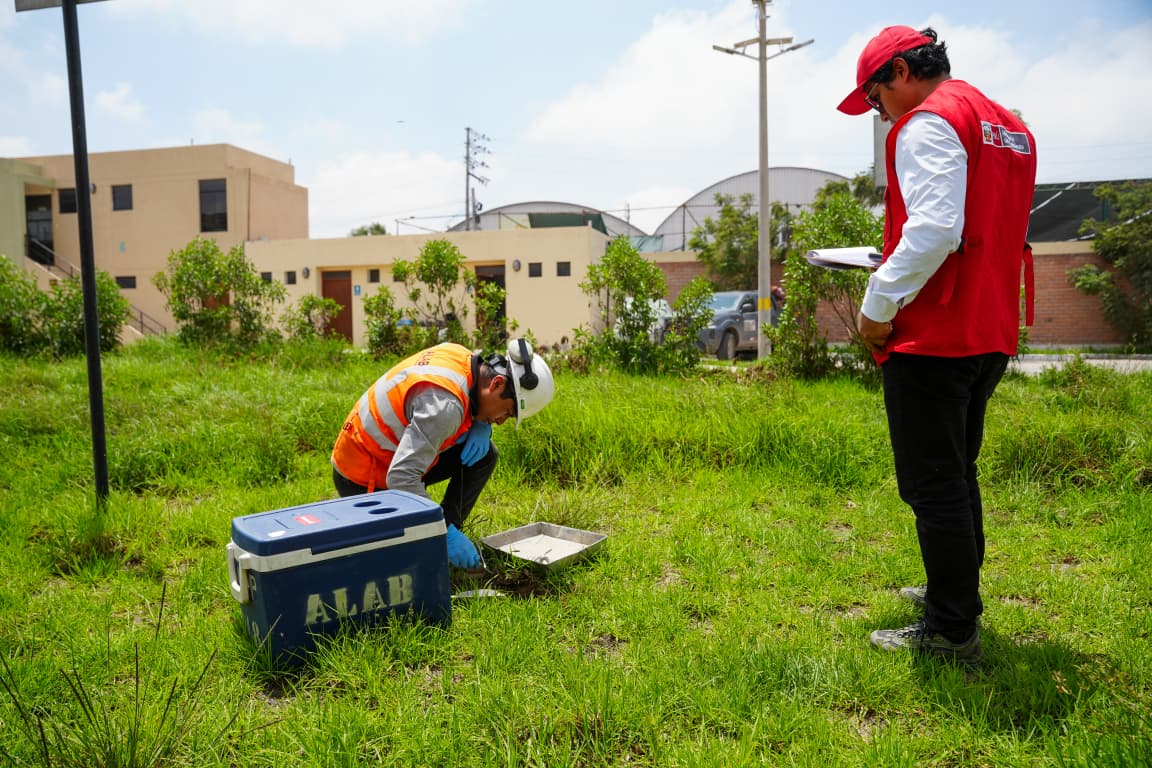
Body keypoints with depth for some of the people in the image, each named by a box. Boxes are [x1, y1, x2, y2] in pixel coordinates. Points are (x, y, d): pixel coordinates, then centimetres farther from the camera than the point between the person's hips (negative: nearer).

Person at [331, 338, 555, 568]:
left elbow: (475, 409, 14)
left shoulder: (463, 357, -8)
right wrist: (446, 535, -34)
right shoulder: (444, 404, -34)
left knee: (484, 455, 0)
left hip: (397, 456, 9)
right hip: (362, 479, -9)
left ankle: (449, 527, 5)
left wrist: (482, 426, -10)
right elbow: (401, 477, -38)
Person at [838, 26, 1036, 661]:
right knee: (957, 475, 20)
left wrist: (878, 307, -16)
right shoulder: (1008, 126, 19)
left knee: (932, 485, -2)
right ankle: (957, 592, 33)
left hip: (931, 337, -10)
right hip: (989, 335, 10)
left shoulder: (929, 122, -10)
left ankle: (951, 631, 7)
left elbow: (935, 229, -24)